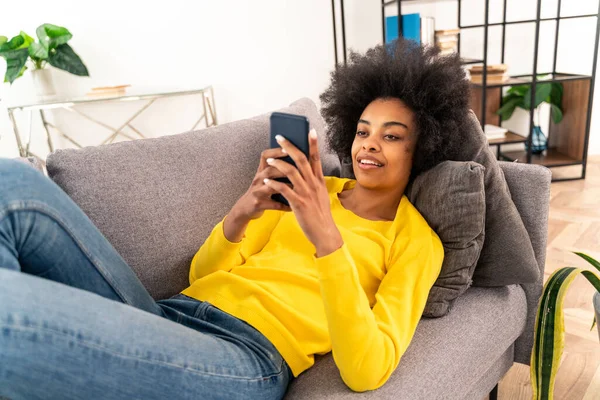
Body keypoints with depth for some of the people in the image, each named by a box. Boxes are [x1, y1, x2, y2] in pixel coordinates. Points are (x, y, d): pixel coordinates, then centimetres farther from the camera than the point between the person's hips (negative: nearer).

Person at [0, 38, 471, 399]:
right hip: (173, 312, 6)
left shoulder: (418, 239, 8)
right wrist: (241, 213, -5)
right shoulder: (314, 190, 22)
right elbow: (203, 274, 16)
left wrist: (327, 238, -20)